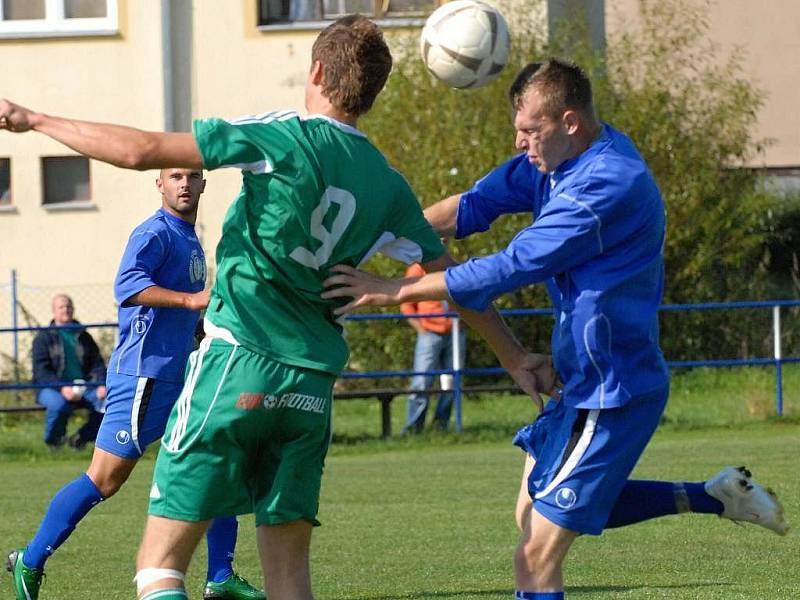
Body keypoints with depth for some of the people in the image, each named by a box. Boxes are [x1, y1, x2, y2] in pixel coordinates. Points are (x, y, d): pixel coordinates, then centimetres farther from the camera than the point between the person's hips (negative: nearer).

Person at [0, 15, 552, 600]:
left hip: (237, 361, -5)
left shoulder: (287, 138, -6)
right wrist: (516, 358, 36)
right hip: (312, 386, 5)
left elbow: (142, 151, -10)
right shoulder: (389, 188, 11)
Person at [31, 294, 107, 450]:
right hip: (51, 388, -4)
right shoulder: (44, 338, 3)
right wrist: (62, 388, -24)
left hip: (84, 388, 4)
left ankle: (81, 438, -2)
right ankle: (53, 441, -8)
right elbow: (41, 370, -8)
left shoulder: (84, 337, 18)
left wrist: (101, 385, -9)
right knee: (59, 404, -39)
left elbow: (97, 364, 13)